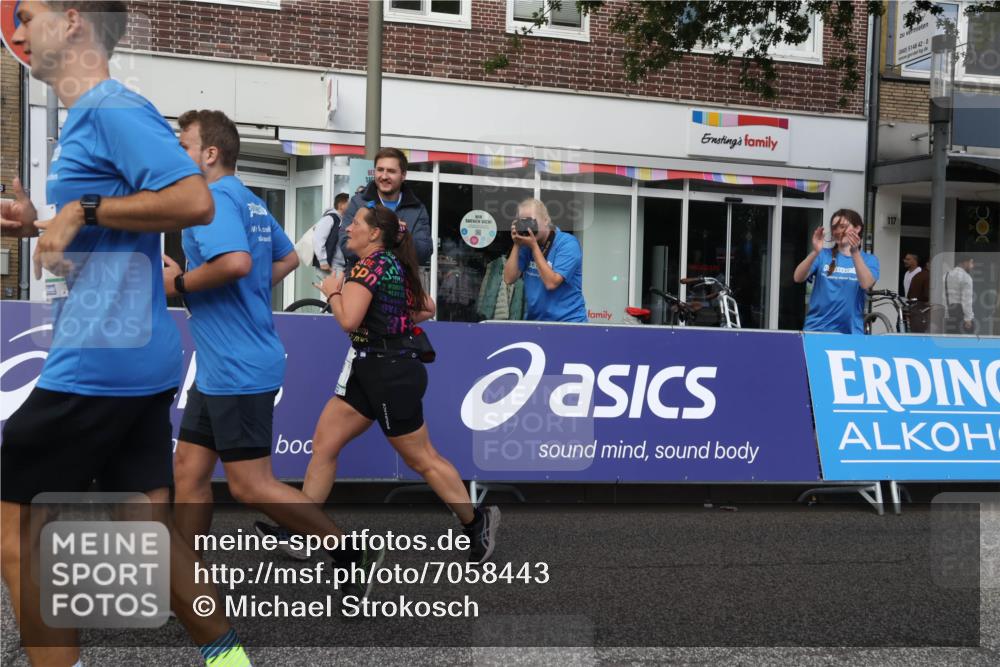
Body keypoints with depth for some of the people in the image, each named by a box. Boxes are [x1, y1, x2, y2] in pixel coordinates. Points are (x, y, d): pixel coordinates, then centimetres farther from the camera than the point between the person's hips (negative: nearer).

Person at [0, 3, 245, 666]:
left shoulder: (113, 109, -12)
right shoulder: (89, 118, 18)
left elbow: (194, 201, -25)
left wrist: (83, 210, -18)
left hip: (99, 361, -10)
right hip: (140, 360, 10)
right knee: (150, 524, 13)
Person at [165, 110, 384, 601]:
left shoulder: (214, 199, -15)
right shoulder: (250, 203, 14)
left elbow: (236, 262, -33)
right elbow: (288, 258, 27)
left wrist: (179, 283, -17)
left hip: (237, 370, -10)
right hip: (220, 369, 10)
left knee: (250, 486, -5)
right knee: (188, 470, 12)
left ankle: (354, 556, 5)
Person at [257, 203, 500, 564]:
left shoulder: (371, 264, -16)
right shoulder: (396, 265, 11)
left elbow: (348, 320, -25)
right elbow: (427, 308, 21)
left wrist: (333, 291, -7)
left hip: (390, 375, -10)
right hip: (370, 371, 10)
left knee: (422, 459, 2)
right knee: (323, 443, 8)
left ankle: (476, 521, 17)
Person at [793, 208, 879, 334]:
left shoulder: (869, 260, 3)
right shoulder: (823, 255, 4)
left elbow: (866, 284, -17)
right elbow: (798, 278, -10)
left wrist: (855, 253, -28)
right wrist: (815, 252, -25)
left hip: (850, 331, 0)